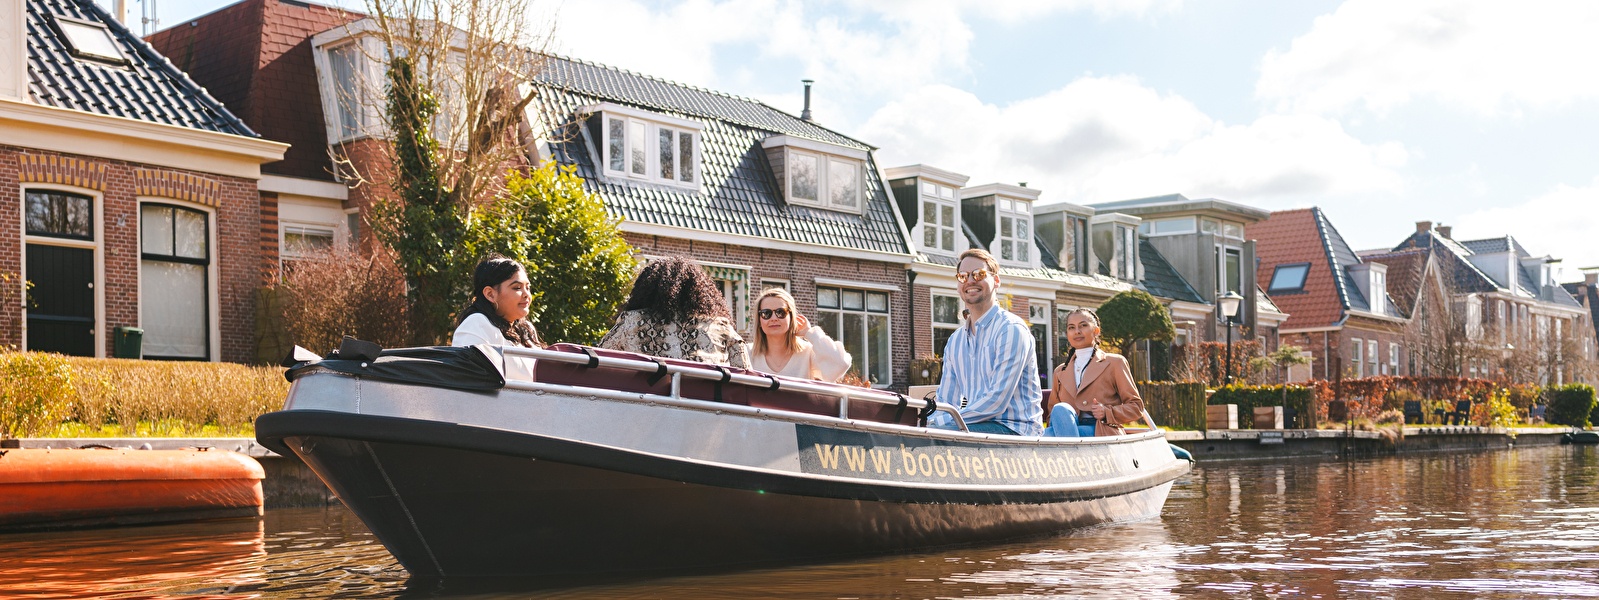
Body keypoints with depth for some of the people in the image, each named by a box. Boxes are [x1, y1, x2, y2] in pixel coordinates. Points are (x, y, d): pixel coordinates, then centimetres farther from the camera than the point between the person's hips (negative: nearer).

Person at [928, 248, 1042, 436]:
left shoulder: (1011, 329, -9)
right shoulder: (955, 341, 16)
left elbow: (997, 402, -16)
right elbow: (946, 402, 16)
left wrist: (939, 423, -18)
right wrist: (931, 422, -8)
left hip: (1016, 429, -7)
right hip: (979, 425, 7)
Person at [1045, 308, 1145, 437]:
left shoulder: (1114, 362, 13)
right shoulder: (1060, 372, 25)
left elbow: (1136, 407, 11)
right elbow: (1053, 412, 26)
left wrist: (1107, 413, -8)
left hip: (1102, 433, -3)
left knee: (1061, 410, -34)